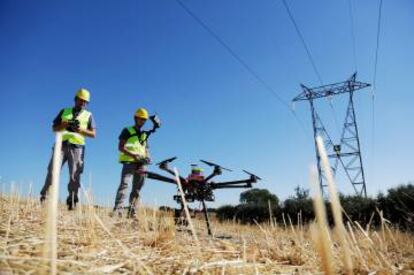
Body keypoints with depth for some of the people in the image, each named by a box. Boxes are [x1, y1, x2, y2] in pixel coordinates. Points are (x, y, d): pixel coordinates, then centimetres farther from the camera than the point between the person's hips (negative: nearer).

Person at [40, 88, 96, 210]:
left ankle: (72, 201, -1)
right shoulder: (64, 111, 18)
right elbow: (54, 128, 15)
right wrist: (64, 125, -5)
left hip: (76, 147, -1)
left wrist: (80, 129, -11)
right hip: (61, 145, 1)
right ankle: (43, 198, -2)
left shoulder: (88, 115, 14)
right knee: (52, 171, -7)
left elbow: (93, 134, 5)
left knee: (74, 176, -4)